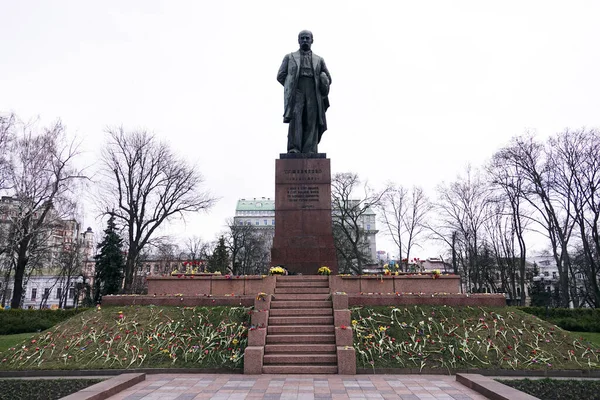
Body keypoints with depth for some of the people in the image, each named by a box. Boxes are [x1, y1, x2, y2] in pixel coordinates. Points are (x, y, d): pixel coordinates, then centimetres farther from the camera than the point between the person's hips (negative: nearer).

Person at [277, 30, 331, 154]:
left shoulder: (319, 60, 22)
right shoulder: (290, 57, 18)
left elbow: (328, 79, 23)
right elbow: (280, 76, 13)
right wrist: (291, 87, 5)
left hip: (313, 94, 2)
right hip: (296, 93, -2)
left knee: (311, 122, -7)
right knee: (296, 118, -19)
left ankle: (309, 152, -10)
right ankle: (294, 149, -24)